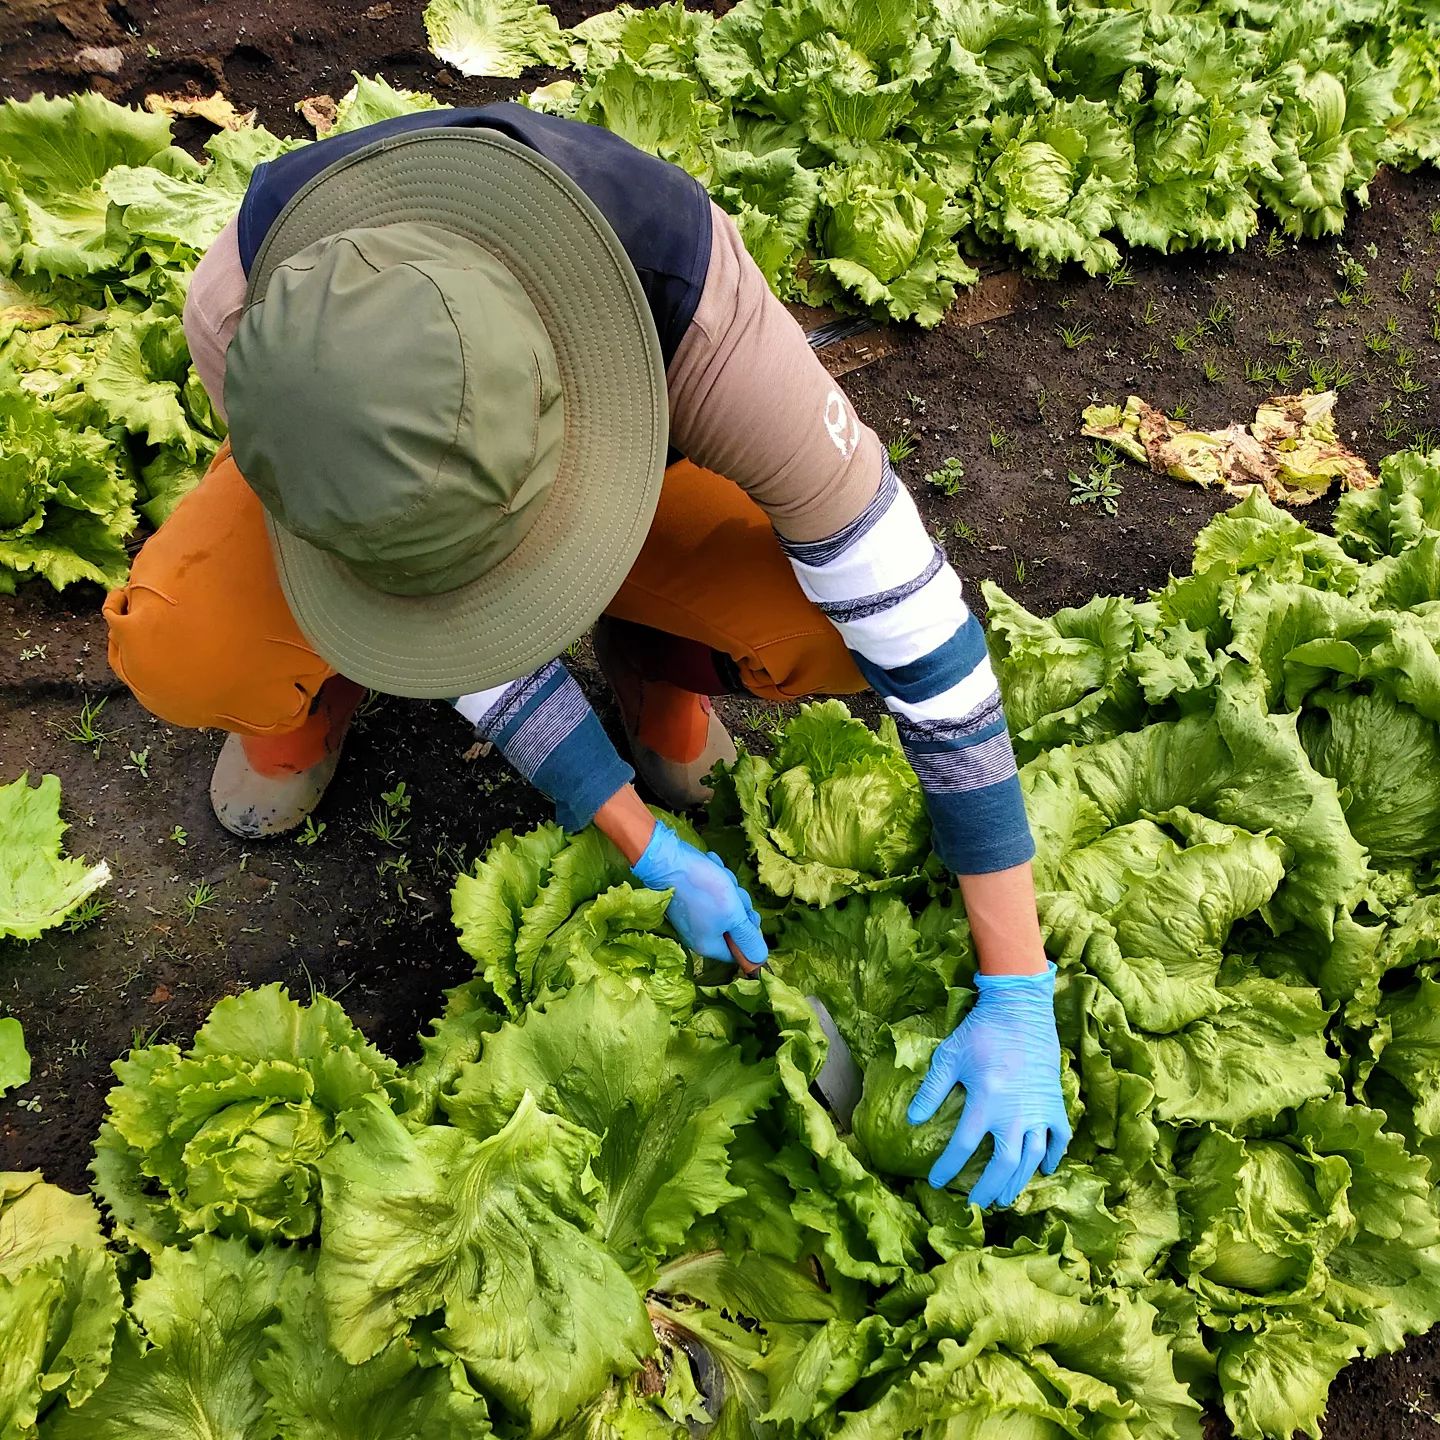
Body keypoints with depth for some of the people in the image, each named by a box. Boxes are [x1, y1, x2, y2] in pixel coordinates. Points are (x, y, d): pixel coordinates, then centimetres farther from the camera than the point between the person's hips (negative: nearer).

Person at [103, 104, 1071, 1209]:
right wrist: (651, 849, -22)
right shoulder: (248, 320, -37)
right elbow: (453, 606, -25)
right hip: (365, 444, 1)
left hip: (637, 445, 0)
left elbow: (925, 635, -36)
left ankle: (650, 650, 4)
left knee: (847, 627, -30)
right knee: (177, 649, -31)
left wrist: (1019, 996, -32)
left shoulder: (705, 318, -43)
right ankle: (317, 679, 7)